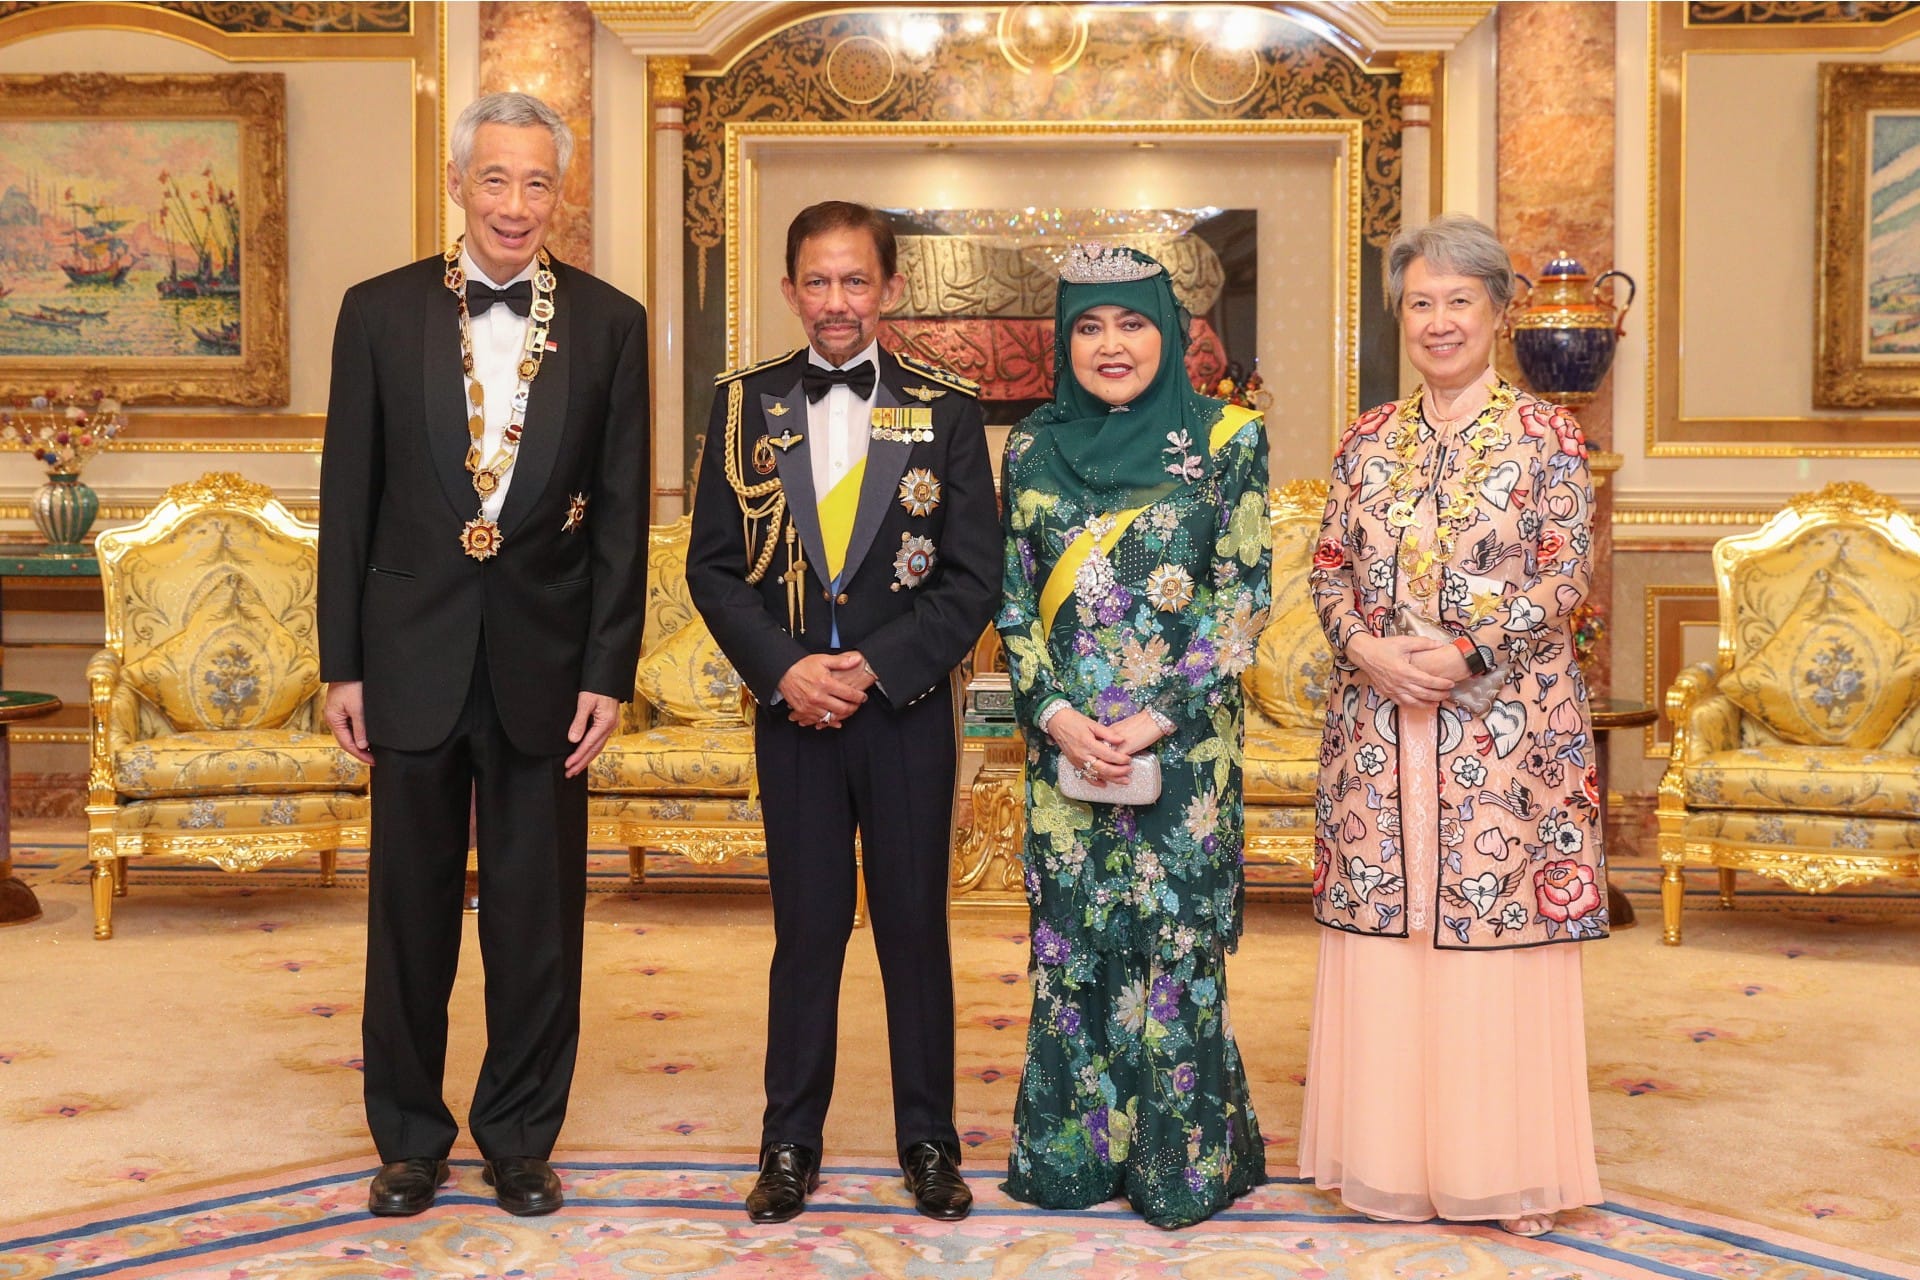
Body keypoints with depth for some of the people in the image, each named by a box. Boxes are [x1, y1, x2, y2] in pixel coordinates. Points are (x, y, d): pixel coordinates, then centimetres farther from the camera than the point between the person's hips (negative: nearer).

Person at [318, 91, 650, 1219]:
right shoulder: (381, 311, 2)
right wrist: (342, 662, 0)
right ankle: (411, 1136, 28)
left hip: (544, 657, 0)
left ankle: (521, 1136, 25)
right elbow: (349, 498, 3)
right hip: (415, 650, 1)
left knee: (539, 910, 8)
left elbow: (624, 514, 0)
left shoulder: (609, 323, 1)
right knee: (411, 905, 11)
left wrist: (608, 673, -5)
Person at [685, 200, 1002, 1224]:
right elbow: (713, 563, 2)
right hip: (792, 709, 1)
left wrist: (876, 668, -12)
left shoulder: (945, 410, 1)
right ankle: (789, 1146, 20)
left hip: (908, 709, 0)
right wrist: (783, 669, -11)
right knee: (806, 930, 7)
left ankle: (928, 1142, 21)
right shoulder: (744, 404, 5)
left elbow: (973, 575, -2)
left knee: (916, 926, 7)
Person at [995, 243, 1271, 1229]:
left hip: (1184, 739, -3)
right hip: (1063, 740, 3)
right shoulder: (1033, 448, 8)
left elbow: (1242, 597, -5)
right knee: (1070, 942, 8)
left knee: (1177, 943, 1)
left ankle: (1185, 1159, 16)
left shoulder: (1226, 440, -1)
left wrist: (1156, 720, -12)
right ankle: (1074, 1150, 22)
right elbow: (1014, 600, 7)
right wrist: (1057, 715, -7)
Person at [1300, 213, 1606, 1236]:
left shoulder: (1546, 433, 1)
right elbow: (1330, 572, 8)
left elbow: (1566, 576, -5)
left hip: (1508, 723, -3)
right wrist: (1369, 650, -11)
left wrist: (1463, 654, -16)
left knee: (1501, 931, 0)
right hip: (1377, 722, 3)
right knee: (1384, 926, 5)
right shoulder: (1368, 442, 11)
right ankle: (1393, 1158, 18)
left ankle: (1507, 1167, 14)